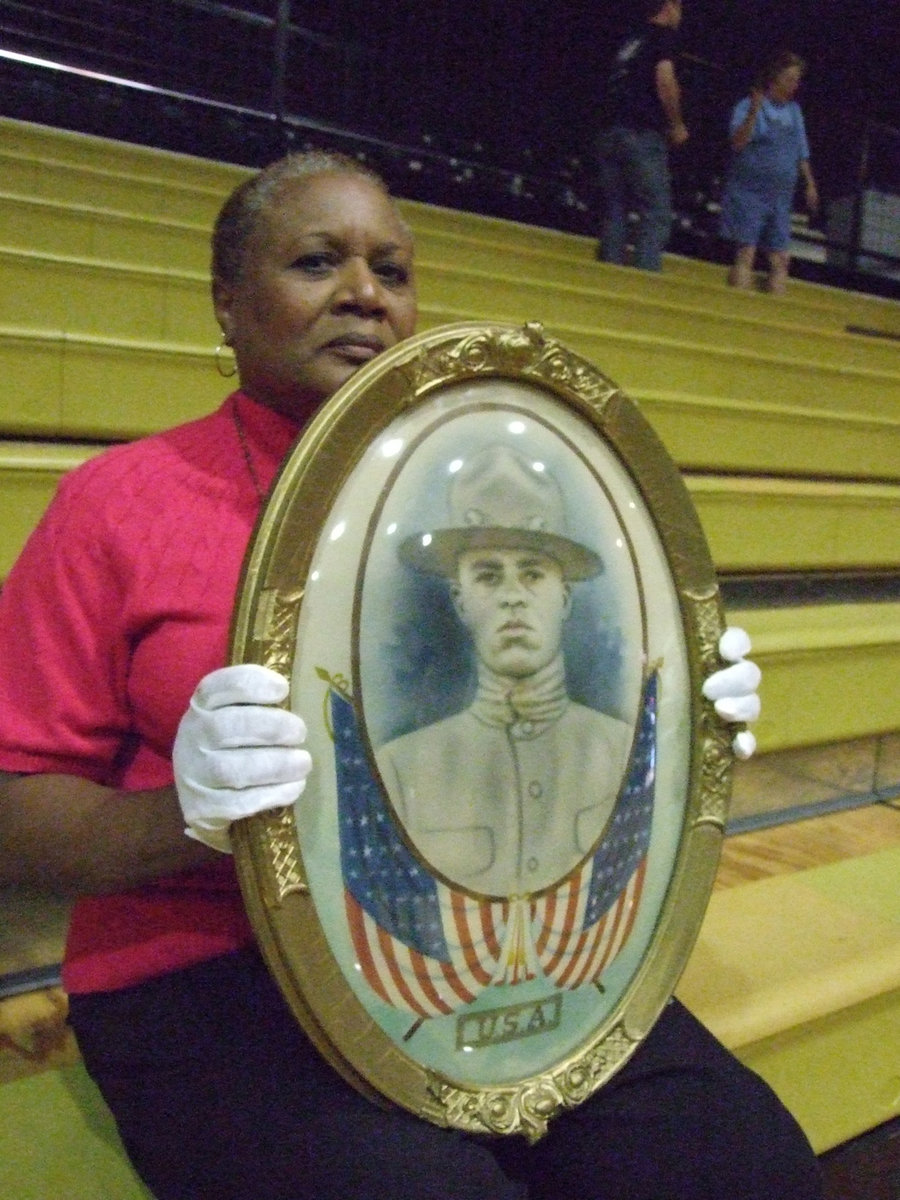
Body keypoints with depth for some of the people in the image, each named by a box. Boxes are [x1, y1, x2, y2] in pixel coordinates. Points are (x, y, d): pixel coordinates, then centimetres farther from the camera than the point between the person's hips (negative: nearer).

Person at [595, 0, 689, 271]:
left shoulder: (631, 40, 22)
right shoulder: (663, 35, 1)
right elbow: (665, 79, -12)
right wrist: (677, 125, -2)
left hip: (610, 132, 7)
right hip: (643, 136, -7)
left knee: (614, 212, 8)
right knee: (656, 214, -5)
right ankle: (646, 275, -14)